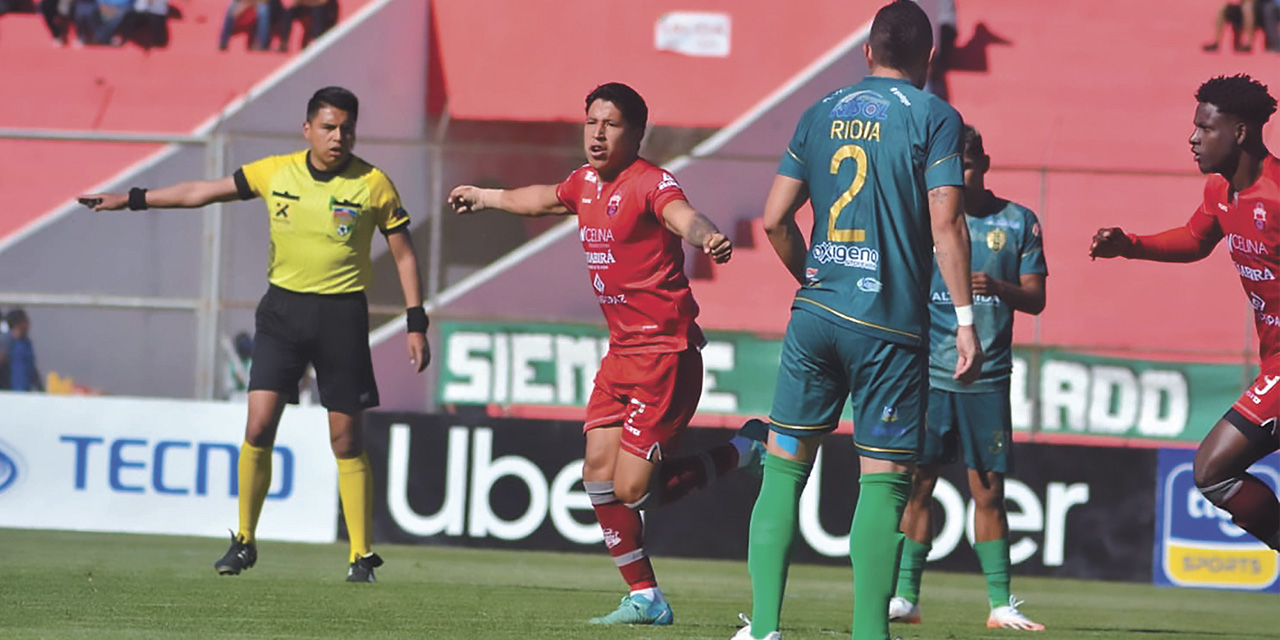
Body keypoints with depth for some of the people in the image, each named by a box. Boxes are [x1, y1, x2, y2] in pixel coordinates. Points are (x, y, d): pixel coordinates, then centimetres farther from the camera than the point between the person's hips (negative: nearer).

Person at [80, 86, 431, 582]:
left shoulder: (373, 185, -5)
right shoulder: (276, 173, 2)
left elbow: (403, 254, 2)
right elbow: (202, 192, 10)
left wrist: (416, 324, -3)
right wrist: (132, 200, 9)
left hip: (343, 314, -2)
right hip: (283, 307, 2)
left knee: (346, 438, -2)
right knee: (259, 424, -7)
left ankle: (361, 554, 7)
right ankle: (244, 541, 6)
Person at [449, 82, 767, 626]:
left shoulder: (648, 183, -15)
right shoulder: (586, 183, 11)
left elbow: (682, 215, -38)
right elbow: (546, 198, 35)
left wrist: (708, 236, -61)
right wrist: (486, 197, 52)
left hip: (663, 354, -8)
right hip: (621, 351, 8)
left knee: (632, 489, -11)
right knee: (599, 474, 3)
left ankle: (742, 450, 10)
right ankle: (645, 598, 13)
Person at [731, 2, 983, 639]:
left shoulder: (821, 113, 11)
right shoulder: (933, 117, -2)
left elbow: (775, 219, 9)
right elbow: (945, 223, -11)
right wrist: (965, 319, -10)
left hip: (815, 315, 4)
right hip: (890, 325, -4)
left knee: (784, 468, 9)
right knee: (884, 479, 0)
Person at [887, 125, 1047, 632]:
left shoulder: (1017, 222, 6)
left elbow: (1036, 298, 4)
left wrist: (999, 288, -16)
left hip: (988, 375, 0)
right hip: (928, 373, 0)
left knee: (988, 490, 1)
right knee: (916, 484, -4)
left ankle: (1001, 604, 5)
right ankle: (906, 596, 2)